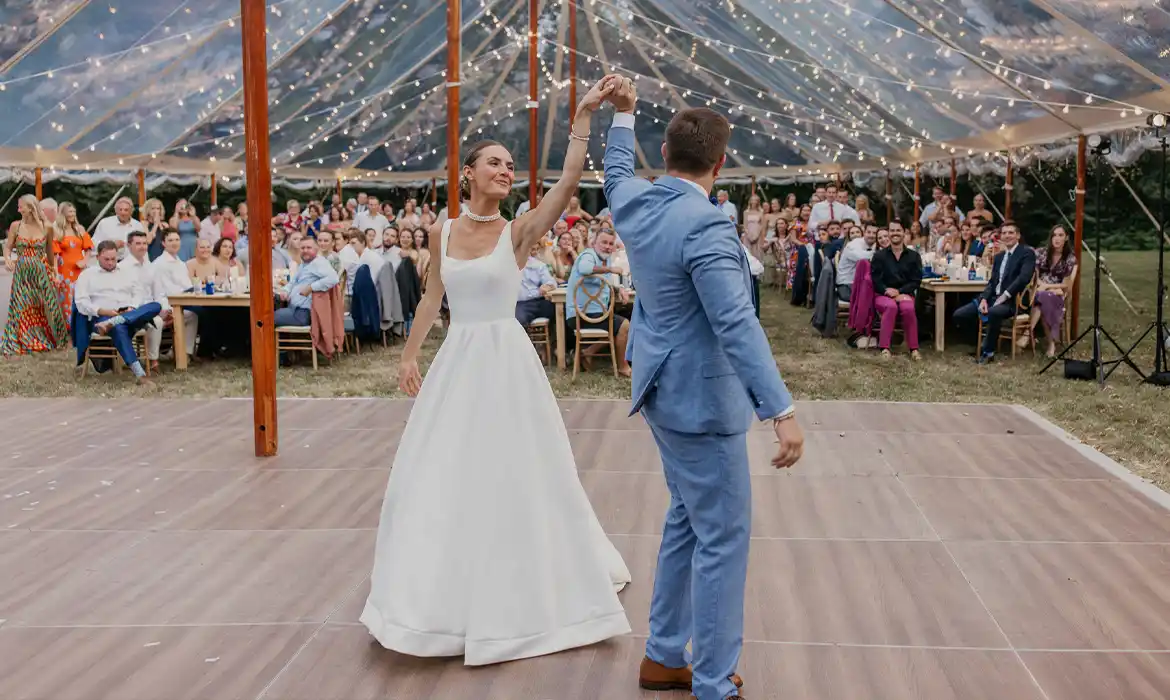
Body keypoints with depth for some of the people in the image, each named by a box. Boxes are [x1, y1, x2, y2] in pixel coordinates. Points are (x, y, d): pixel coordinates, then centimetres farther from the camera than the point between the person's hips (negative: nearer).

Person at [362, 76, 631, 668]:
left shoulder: (518, 232, -6)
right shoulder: (442, 232, 5)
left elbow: (570, 179, -17)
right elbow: (433, 297, 14)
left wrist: (584, 114, -22)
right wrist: (409, 355, 11)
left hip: (505, 361, -3)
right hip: (455, 361, 4)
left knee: (511, 473, 2)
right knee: (442, 474, 9)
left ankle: (514, 590, 21)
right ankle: (446, 590, 28)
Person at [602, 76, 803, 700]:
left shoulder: (635, 203, 2)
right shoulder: (705, 225, -23)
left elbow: (616, 172, 28)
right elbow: (737, 325, -29)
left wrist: (623, 114, 41)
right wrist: (781, 412, -30)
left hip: (664, 389, 10)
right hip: (702, 397, -10)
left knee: (687, 519, 21)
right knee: (723, 537, -1)